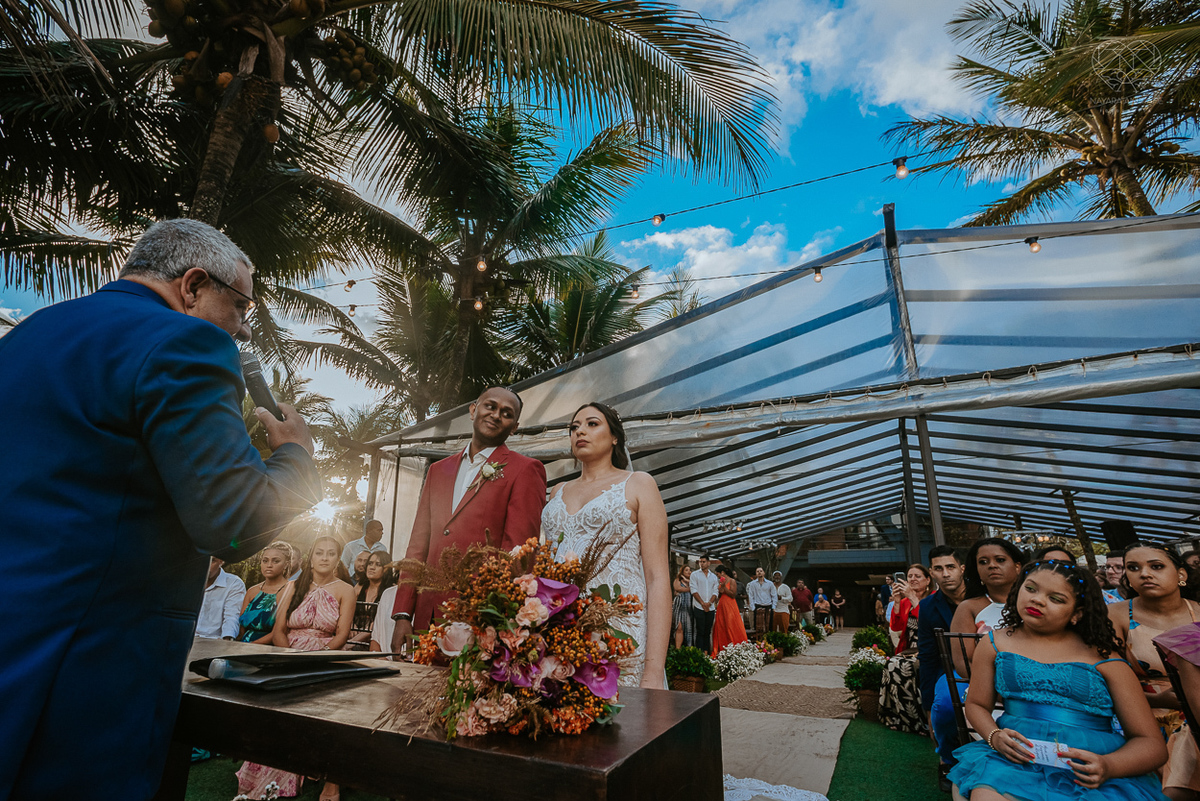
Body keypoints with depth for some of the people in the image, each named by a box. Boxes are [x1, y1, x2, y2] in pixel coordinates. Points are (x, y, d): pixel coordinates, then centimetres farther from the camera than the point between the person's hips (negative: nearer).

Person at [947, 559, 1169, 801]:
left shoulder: (1102, 658, 4)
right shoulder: (995, 643, 9)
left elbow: (1152, 744, 5)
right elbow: (976, 704, 15)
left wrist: (1107, 766, -16)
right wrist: (995, 737, -7)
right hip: (1015, 759, 0)